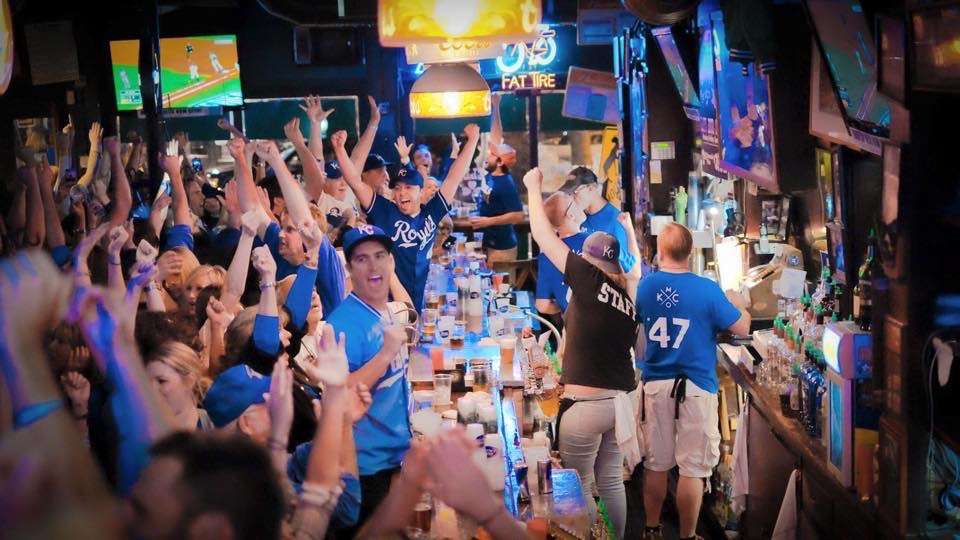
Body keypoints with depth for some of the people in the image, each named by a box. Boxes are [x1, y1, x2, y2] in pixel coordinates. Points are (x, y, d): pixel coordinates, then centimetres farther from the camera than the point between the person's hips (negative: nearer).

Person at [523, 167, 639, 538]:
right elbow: (634, 350, 13)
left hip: (584, 403, -7)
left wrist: (534, 188, 6)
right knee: (611, 482, 14)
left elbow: (543, 236, -6)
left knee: (580, 487, 3)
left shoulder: (589, 280, -11)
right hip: (618, 402, 7)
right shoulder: (628, 302, 7)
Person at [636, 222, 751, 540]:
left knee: (656, 464, 14)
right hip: (695, 388, -4)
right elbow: (742, 328, -4)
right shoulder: (707, 289, -13)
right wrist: (737, 304, 16)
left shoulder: (645, 286, -1)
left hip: (655, 385, 4)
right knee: (692, 468, 3)